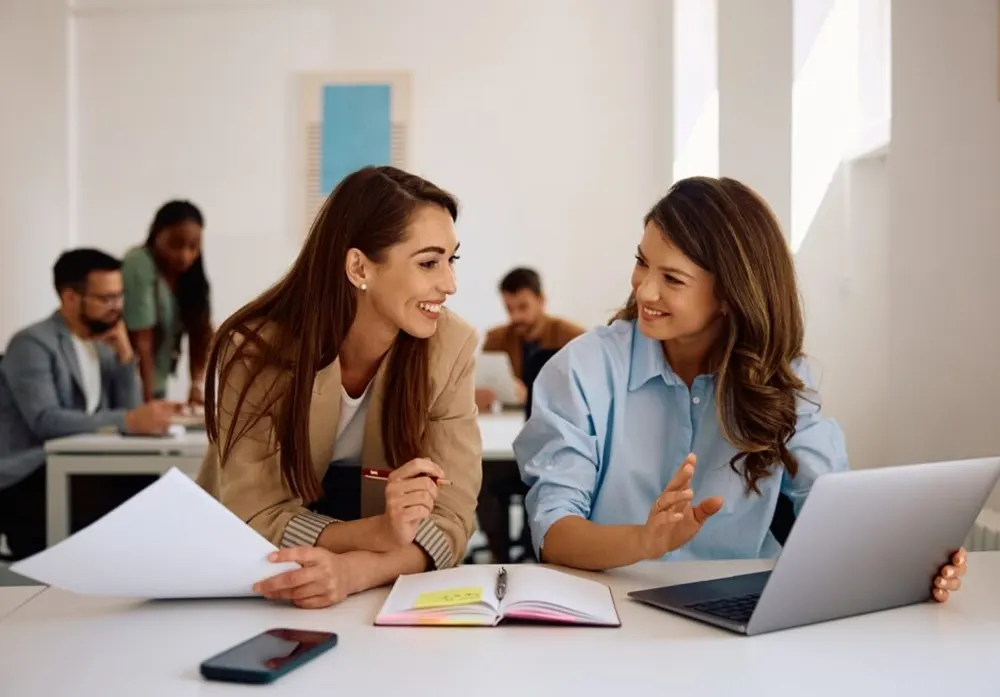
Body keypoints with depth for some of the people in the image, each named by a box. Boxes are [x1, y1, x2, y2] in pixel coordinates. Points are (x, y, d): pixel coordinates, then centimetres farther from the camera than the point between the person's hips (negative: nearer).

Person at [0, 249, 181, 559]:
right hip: (26, 482, -7)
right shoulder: (33, 344, -11)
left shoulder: (103, 345, 14)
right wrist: (129, 421, -37)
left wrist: (126, 357, -6)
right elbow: (46, 421, -26)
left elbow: (128, 409, 7)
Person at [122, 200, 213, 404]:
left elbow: (201, 332, -3)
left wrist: (198, 385, -16)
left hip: (156, 385, 6)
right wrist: (148, 404, -21)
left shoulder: (189, 273, 0)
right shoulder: (138, 267, -22)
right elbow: (140, 342, -23)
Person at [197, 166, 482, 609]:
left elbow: (450, 520, -16)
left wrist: (353, 571, -33)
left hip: (380, 598, 1)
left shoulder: (451, 346, -13)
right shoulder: (255, 348, -17)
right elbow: (253, 520, -17)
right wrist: (379, 532, -32)